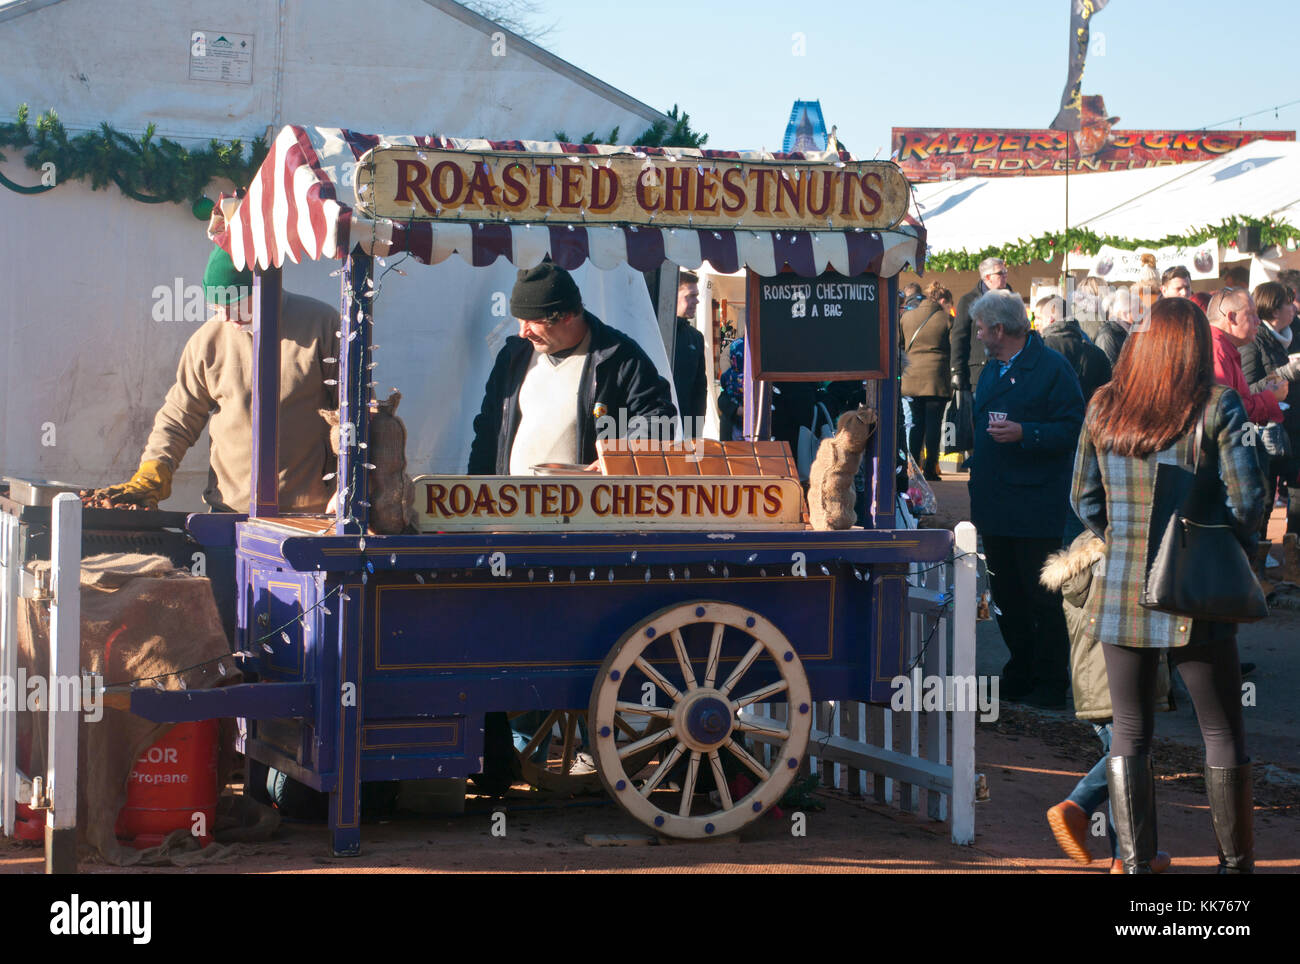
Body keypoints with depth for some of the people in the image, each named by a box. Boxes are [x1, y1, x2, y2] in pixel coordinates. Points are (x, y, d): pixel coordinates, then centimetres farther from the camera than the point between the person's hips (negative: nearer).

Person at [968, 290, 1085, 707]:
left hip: (1034, 506, -8)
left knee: (1042, 598, -2)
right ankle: (1021, 672, 24)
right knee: (1006, 594, 13)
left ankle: (1050, 684, 6)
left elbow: (1072, 430, -15)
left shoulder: (1052, 368, -9)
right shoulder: (992, 368, 16)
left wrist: (1023, 433, -25)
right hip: (993, 502, 8)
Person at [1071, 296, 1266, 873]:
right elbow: (1246, 498, -10)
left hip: (1119, 590, 3)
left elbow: (1084, 499, 7)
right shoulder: (1216, 406, -8)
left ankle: (1135, 863, 9)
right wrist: (1233, 555, 7)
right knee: (1222, 733, 10)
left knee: (1129, 732, 11)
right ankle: (1235, 863, 16)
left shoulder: (1103, 407, 2)